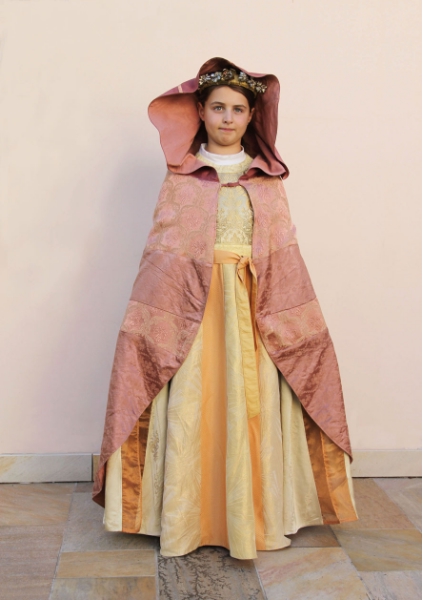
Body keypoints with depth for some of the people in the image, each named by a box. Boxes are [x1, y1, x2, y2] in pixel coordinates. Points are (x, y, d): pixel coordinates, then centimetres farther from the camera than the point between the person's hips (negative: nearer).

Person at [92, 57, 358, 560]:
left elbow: (285, 250, 9)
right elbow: (162, 251, 3)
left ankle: (255, 517, 19)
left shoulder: (268, 177, 10)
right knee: (191, 409, 1)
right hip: (193, 306, -1)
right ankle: (189, 519, 15)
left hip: (255, 310, 2)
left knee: (253, 407, 4)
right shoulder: (182, 175, 6)